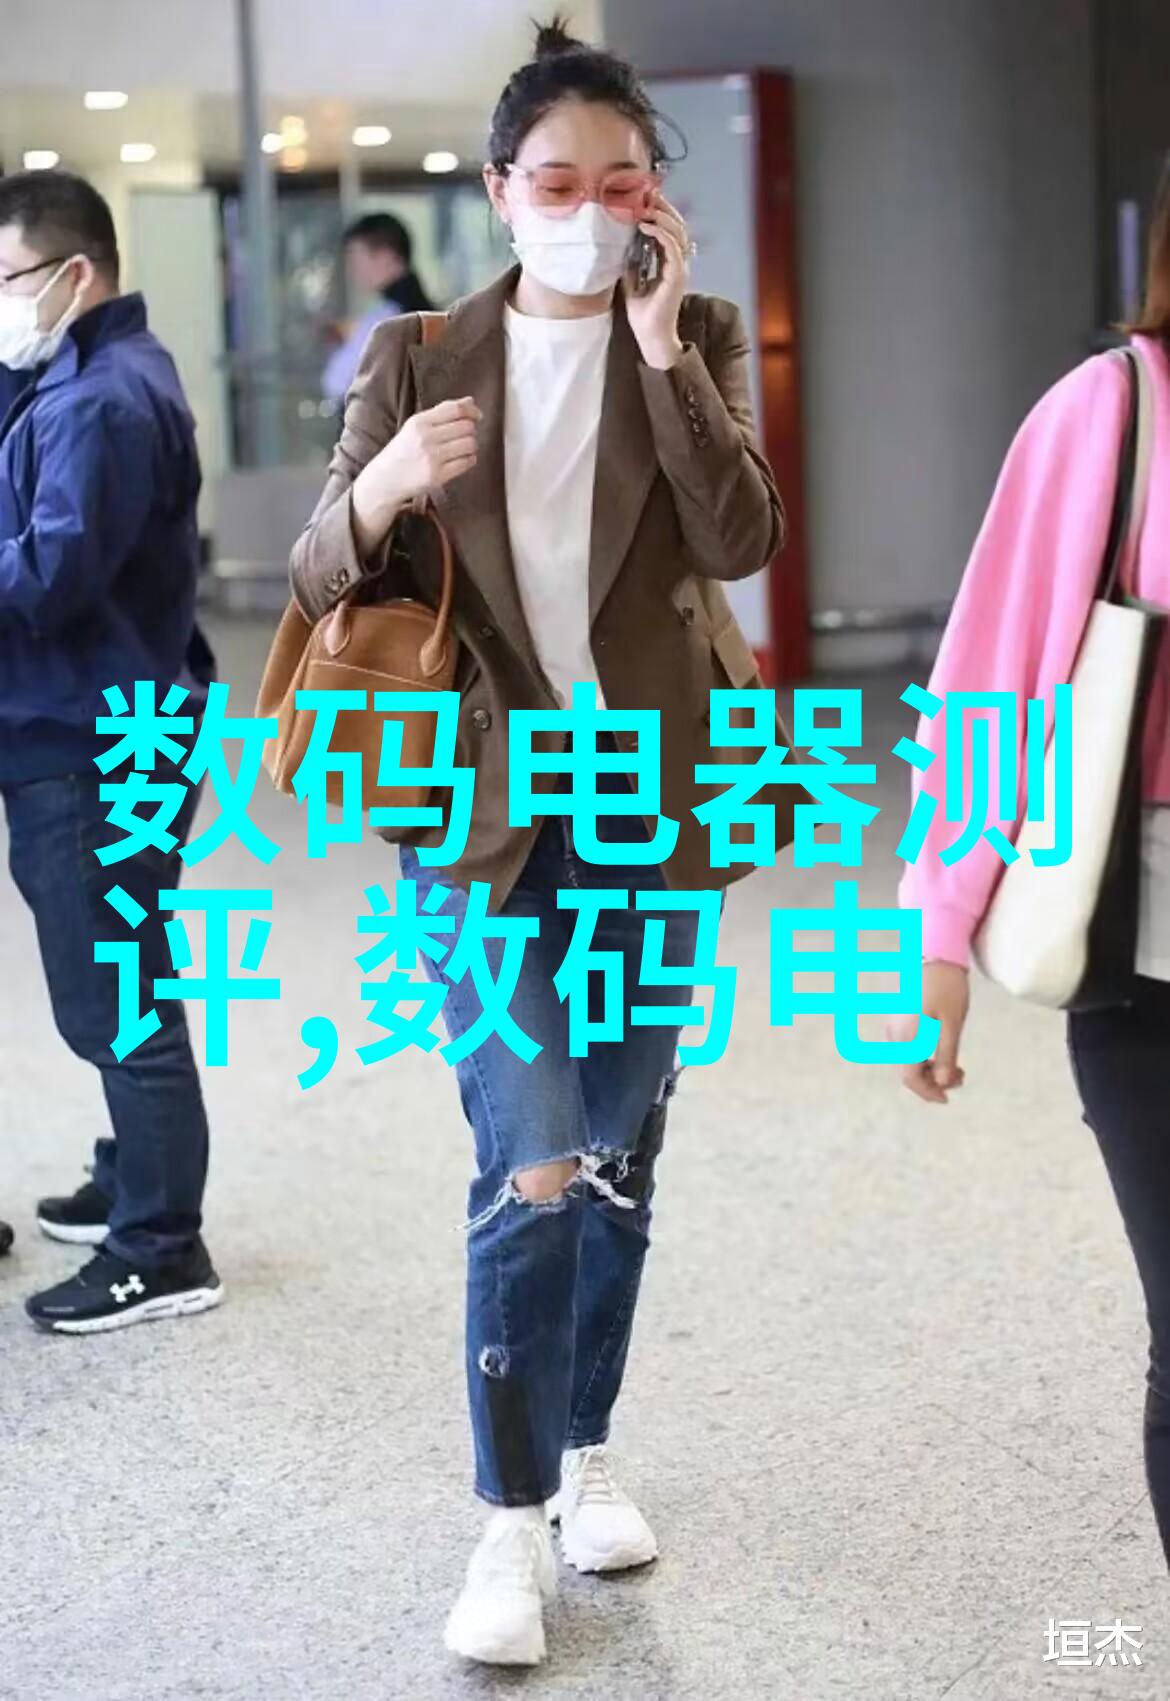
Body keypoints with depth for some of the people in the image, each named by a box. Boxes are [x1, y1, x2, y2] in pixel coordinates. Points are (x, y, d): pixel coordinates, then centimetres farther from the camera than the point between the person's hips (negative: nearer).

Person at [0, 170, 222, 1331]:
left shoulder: (103, 401, -19)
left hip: (96, 747, -11)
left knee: (115, 1003, -3)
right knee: (113, 991, 21)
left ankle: (159, 1253, 5)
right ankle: (133, 1188, 35)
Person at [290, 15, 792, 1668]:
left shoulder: (699, 339, 1)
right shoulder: (419, 359, 0)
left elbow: (742, 539, -14)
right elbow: (324, 580, -2)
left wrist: (660, 341, -20)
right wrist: (377, 495, -23)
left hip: (648, 800, 2)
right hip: (485, 805, -2)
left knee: (621, 1154, 12)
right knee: (532, 1163, -9)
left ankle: (586, 1453, 29)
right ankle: (512, 1523, 2)